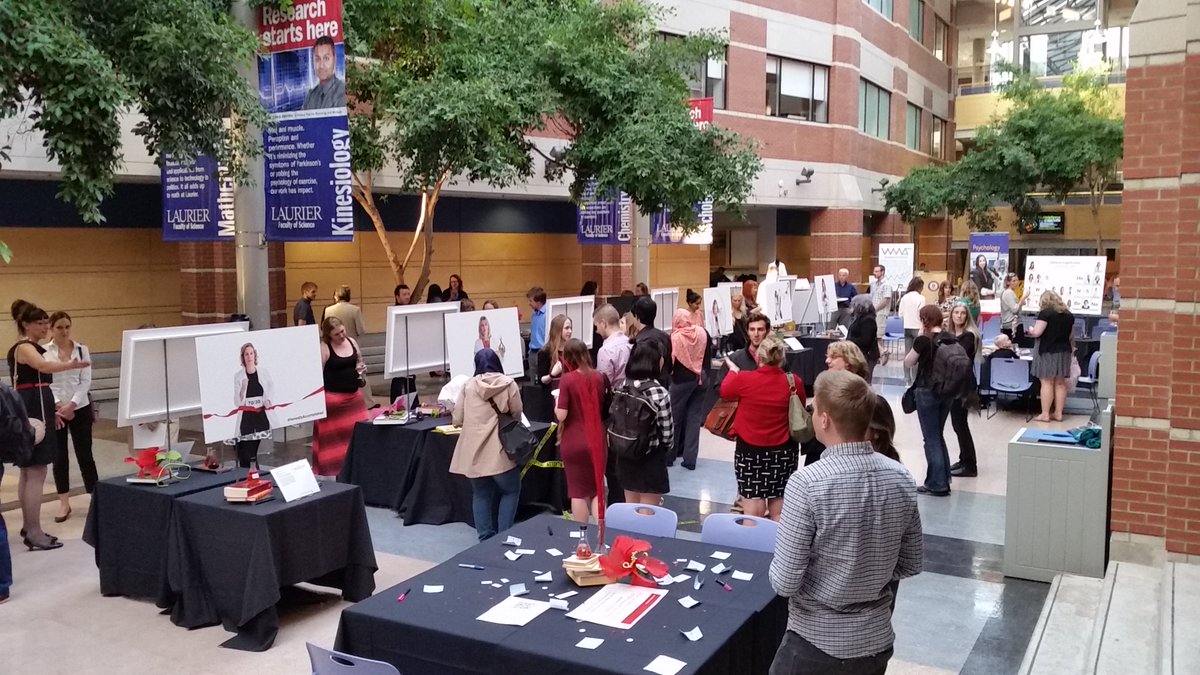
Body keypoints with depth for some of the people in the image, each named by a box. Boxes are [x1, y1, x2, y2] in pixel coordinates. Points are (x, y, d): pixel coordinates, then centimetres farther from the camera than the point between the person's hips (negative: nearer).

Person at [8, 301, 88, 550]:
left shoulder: (31, 348, 18)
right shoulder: (24, 348, -14)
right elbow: (44, 366, -37)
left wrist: (51, 412, 28)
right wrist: (71, 365, -53)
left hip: (35, 411, 11)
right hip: (31, 413, -11)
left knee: (28, 473, 15)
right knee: (36, 474, -10)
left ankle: (29, 527, 23)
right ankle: (34, 533, -7)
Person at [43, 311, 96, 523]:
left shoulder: (82, 349, 2)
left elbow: (86, 381, -1)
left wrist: (71, 405, -12)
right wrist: (57, 406, -15)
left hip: (80, 408, 0)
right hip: (54, 411, 0)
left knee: (84, 454, 3)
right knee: (59, 456, 6)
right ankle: (64, 503, 16)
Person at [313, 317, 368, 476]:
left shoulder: (352, 341, 7)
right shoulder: (324, 348, -11)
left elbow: (359, 362, 22)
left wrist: (362, 368, -1)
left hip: (353, 395, 6)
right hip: (333, 397, -6)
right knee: (333, 437, 1)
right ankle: (334, 468, 9)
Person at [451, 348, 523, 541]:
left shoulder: (468, 385, 2)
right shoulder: (509, 384, -2)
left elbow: (457, 420, 3)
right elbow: (516, 415, 3)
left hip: (473, 452, 2)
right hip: (499, 451, -2)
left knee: (481, 494, 15)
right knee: (511, 491, 14)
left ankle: (486, 538, 16)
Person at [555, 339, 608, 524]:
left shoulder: (567, 379, -14)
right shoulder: (598, 377, -1)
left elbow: (561, 415, -16)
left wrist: (557, 401, 2)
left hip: (574, 442, -3)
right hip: (597, 441, 3)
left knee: (578, 491, 8)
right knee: (597, 488, 14)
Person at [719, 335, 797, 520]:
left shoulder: (744, 379, -14)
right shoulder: (794, 382, -9)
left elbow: (725, 392, 8)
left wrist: (733, 370, 25)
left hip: (750, 450, -2)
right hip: (784, 451, 2)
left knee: (752, 515, 4)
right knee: (779, 514, 12)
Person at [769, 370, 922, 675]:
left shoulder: (807, 483, -24)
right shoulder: (901, 478, -8)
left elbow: (784, 583, -19)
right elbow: (911, 565, 4)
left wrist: (778, 567, 1)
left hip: (817, 641, -4)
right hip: (877, 639, 5)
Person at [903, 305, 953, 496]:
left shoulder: (923, 340, -14)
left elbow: (908, 362, -1)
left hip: (927, 391, -6)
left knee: (931, 438, 3)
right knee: (938, 435, 19)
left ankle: (937, 484, 5)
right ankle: (944, 477, 25)